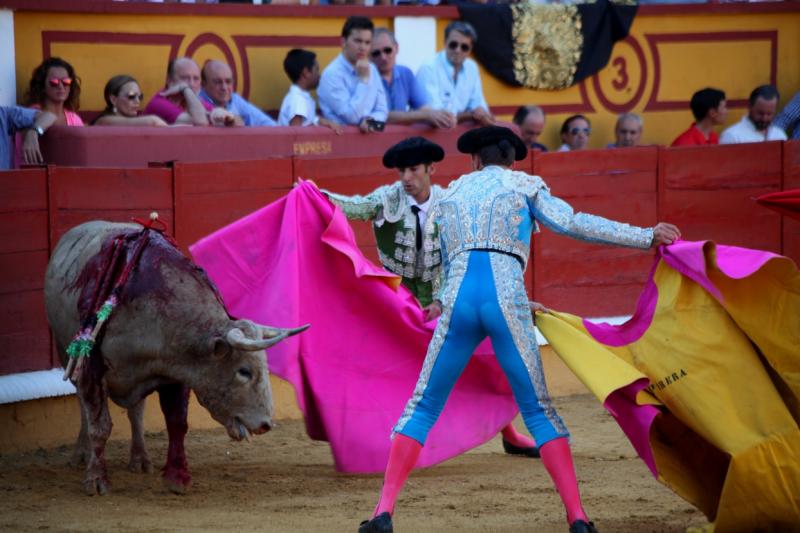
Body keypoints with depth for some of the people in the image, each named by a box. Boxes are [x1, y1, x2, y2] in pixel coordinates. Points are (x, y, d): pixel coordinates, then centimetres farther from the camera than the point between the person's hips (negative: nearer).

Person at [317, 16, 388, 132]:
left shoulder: (372, 70, 10)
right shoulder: (332, 74, -10)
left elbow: (382, 110, 9)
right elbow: (352, 117, -15)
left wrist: (371, 121, -11)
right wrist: (364, 79, -14)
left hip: (369, 134, 5)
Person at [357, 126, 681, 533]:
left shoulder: (451, 193, 27)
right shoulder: (524, 185, 16)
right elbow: (572, 223, 2)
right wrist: (646, 237, 2)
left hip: (459, 300, 2)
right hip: (506, 299, -2)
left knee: (423, 407, 9)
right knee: (539, 411, 6)